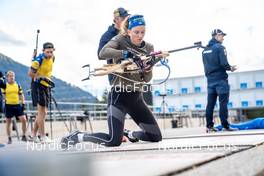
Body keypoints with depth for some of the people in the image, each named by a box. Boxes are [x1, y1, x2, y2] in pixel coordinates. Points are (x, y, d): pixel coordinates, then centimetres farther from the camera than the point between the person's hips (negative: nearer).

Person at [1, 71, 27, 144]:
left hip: (17, 105, 2)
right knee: (8, 123, 4)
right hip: (8, 106, -2)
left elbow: (21, 95, 14)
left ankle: (24, 136, 8)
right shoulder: (5, 86, 1)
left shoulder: (18, 85, 9)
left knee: (24, 120, -6)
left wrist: (23, 103, 6)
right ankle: (9, 138, 15)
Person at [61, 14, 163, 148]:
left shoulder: (149, 48, 9)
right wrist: (126, 53, -34)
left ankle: (128, 133, 34)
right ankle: (78, 136, 6)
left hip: (137, 97, 6)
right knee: (114, 141, -19)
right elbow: (102, 53, -24)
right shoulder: (121, 40, -3)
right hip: (119, 95, -6)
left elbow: (147, 79, 5)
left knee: (156, 137, 4)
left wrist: (148, 69, -17)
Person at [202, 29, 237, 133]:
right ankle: (225, 126, -4)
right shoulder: (220, 47, -9)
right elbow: (224, 63, -17)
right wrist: (230, 68, 0)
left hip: (210, 79, 7)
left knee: (210, 103, 7)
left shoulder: (205, 50, 12)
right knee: (223, 103, -4)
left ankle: (209, 126, 8)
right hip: (220, 78, -7)